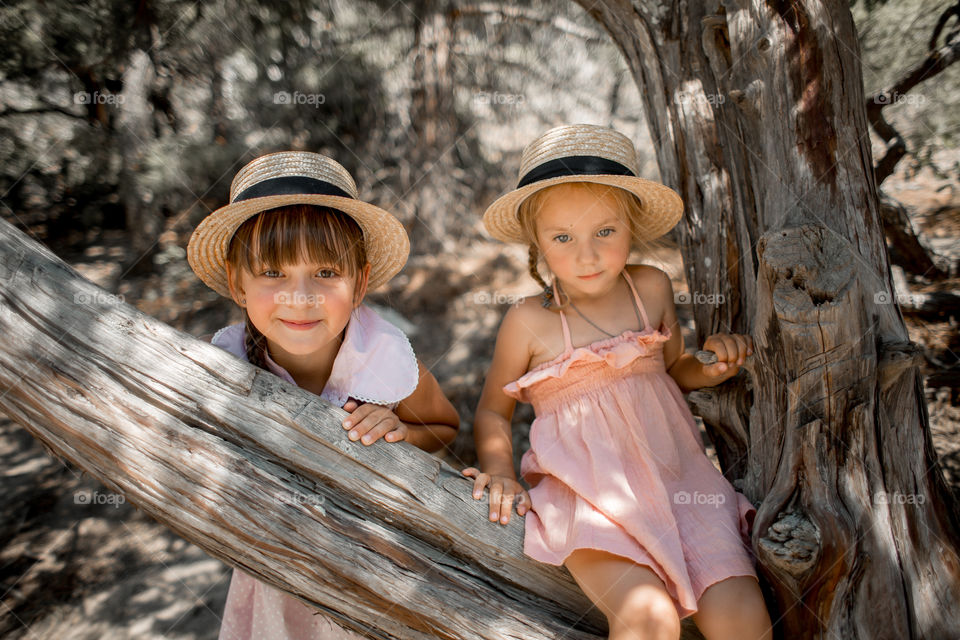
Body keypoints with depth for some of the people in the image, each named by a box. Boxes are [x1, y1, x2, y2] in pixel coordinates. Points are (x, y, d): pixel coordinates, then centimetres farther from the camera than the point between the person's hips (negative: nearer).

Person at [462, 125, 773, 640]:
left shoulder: (653, 288, 4)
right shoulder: (529, 322, -7)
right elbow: (493, 409, 7)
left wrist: (713, 365, 2)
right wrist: (499, 472, -9)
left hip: (675, 477, 4)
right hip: (587, 496, -3)